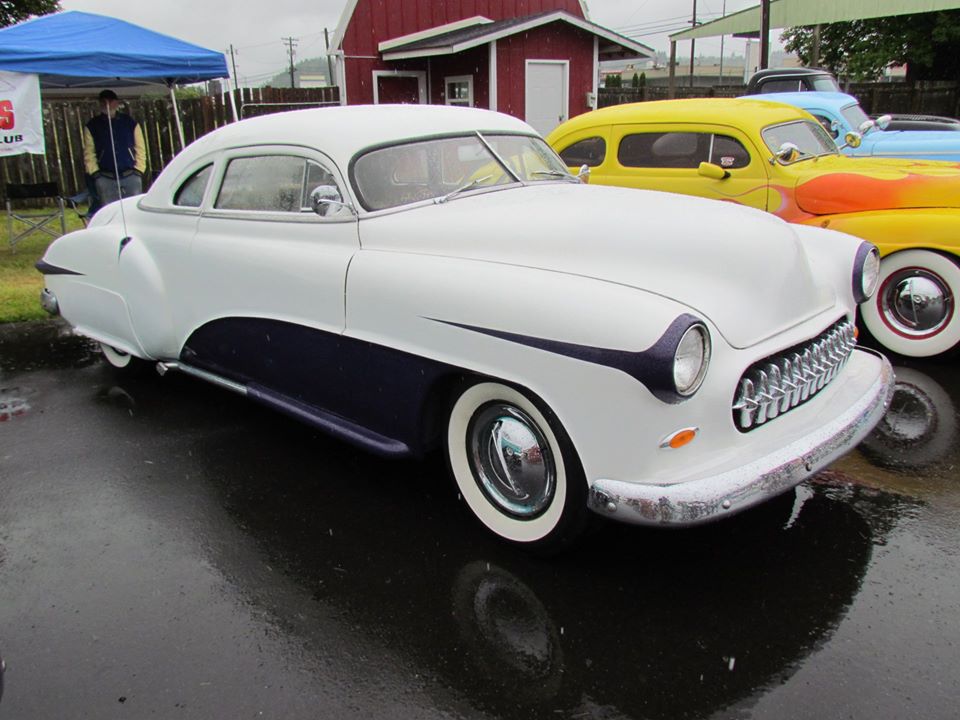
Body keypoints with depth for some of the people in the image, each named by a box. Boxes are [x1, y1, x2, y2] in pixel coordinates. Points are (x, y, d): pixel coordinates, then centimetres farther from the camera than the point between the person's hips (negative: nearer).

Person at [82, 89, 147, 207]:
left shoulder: (130, 123, 10)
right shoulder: (91, 126, 9)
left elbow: (140, 149, 9)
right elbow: (89, 153, 7)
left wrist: (139, 170, -1)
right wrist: (95, 173, -3)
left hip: (131, 176, 1)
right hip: (105, 179, 0)